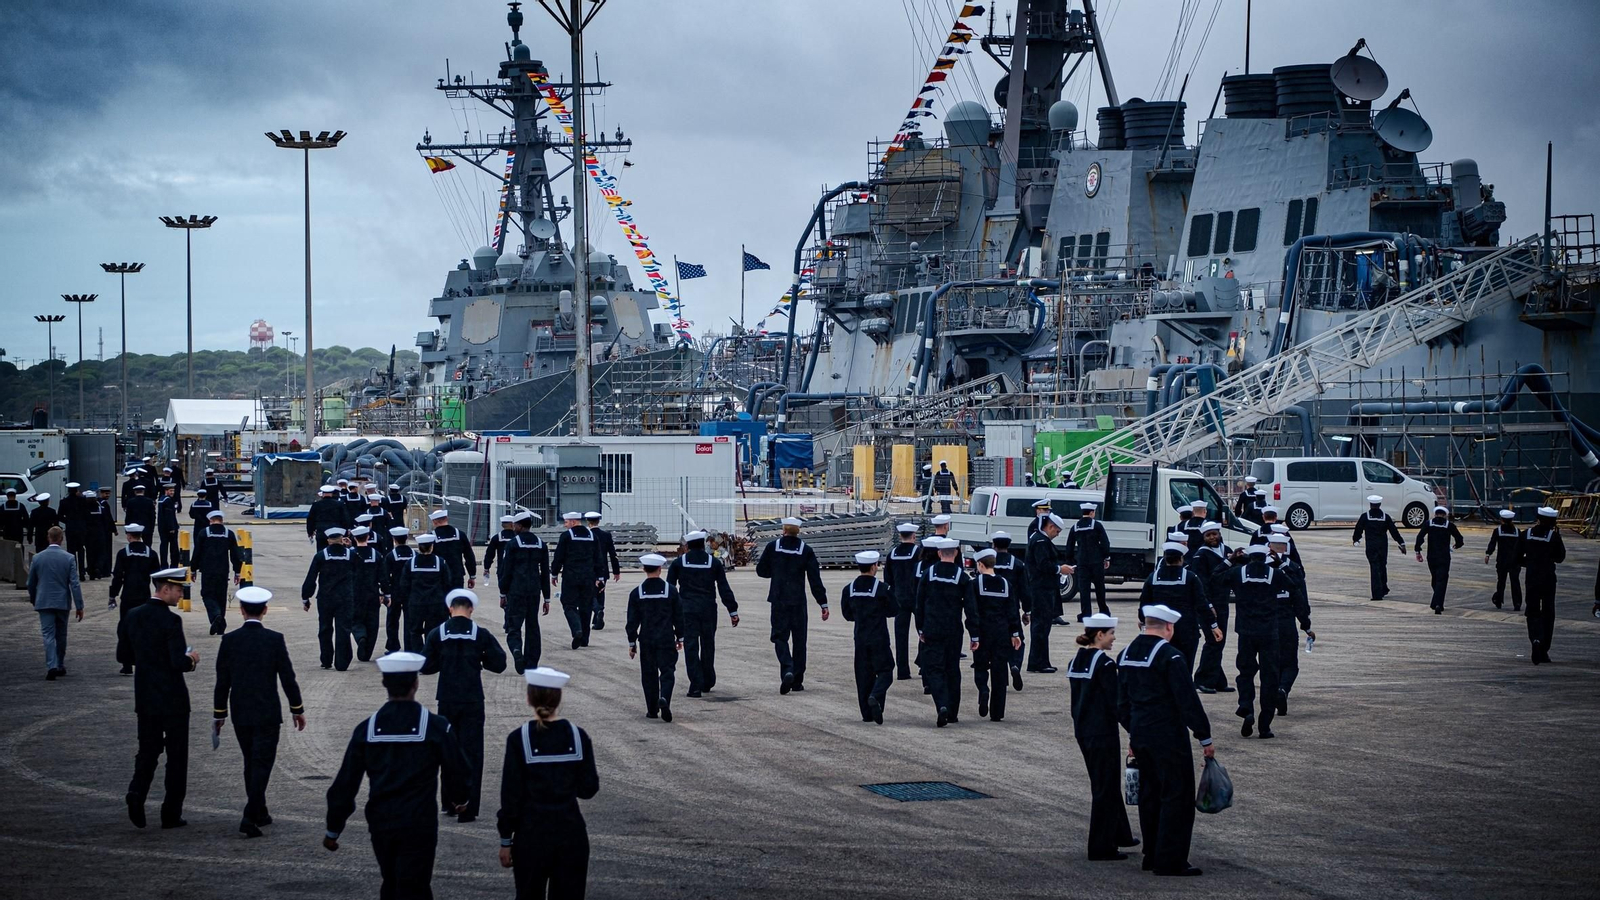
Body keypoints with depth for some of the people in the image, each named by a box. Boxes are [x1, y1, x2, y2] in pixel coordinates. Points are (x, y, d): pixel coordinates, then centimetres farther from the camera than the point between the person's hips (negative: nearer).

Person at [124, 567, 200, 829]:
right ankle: (171, 813, 9)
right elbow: (179, 663, -23)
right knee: (176, 756, 5)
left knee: (148, 750, 15)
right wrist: (191, 660, -3)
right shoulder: (170, 621, -18)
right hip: (172, 699, -6)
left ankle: (137, 792, -10)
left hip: (145, 698, 6)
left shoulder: (134, 616, 3)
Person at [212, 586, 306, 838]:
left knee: (251, 763, 17)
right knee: (262, 764, -2)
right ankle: (250, 817, -14)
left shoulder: (229, 640, -4)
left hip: (240, 714, 3)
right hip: (267, 713, -3)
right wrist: (297, 709, 6)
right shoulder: (274, 639, -10)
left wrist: (219, 714, 10)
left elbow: (222, 681, 0)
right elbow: (288, 678, -6)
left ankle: (259, 812, 25)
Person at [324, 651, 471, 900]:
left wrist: (333, 829, 11)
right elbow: (457, 771, -1)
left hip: (380, 823, 3)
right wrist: (459, 797, 22)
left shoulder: (367, 728, -2)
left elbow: (345, 782, 1)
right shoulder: (435, 726, -9)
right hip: (419, 824, -3)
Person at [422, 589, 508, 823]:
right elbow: (499, 664, -5)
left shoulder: (437, 634, -4)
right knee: (471, 752, 4)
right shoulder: (481, 634, -7)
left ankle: (450, 803, 25)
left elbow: (426, 667, -3)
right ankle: (467, 809, 1)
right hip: (472, 701, -2)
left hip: (447, 701, 2)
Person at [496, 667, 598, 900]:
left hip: (531, 834, -2)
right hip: (571, 831, 2)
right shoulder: (578, 736, -3)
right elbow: (589, 789, 0)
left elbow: (511, 793, -7)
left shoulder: (519, 738, -9)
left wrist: (505, 841, 0)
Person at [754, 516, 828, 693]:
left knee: (780, 636, 2)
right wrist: (823, 604, -1)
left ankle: (787, 670, -23)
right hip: (798, 602, 1)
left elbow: (761, 570, 6)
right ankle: (797, 681, 13)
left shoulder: (772, 546, -3)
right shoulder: (805, 550, -2)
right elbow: (815, 579, -3)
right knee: (799, 639, 10)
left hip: (779, 600, -1)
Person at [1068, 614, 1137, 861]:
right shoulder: (1104, 663, -18)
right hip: (1103, 732, -9)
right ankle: (1102, 848, 5)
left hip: (1082, 731, 9)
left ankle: (1119, 834, 34)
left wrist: (1081, 723, 19)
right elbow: (1115, 702, -18)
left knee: (1105, 785, 21)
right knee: (1106, 789, 1)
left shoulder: (1076, 661, 8)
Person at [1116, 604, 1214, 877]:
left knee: (1149, 794, 16)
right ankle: (1170, 861, -4)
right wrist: (1205, 738, -9)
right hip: (1168, 736, -8)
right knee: (1177, 796, -2)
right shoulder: (1169, 656, -16)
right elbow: (1188, 701, -16)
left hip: (1140, 734, 8)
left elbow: (1122, 701, 16)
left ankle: (1152, 855, 22)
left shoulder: (1127, 654, 9)